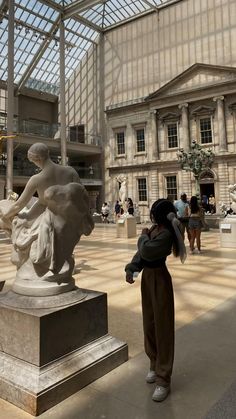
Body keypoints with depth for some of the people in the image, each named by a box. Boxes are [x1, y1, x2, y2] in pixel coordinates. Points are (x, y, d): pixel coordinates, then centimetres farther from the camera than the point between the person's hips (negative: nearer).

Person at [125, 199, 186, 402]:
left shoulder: (166, 233, -22)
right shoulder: (154, 229, 4)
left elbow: (147, 251, -29)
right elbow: (141, 252, 6)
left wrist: (144, 236, -10)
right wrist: (131, 269, -6)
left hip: (159, 280, -9)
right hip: (147, 277, 9)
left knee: (162, 328, 1)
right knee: (149, 324, 18)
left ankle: (164, 380, 13)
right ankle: (155, 365, 37)